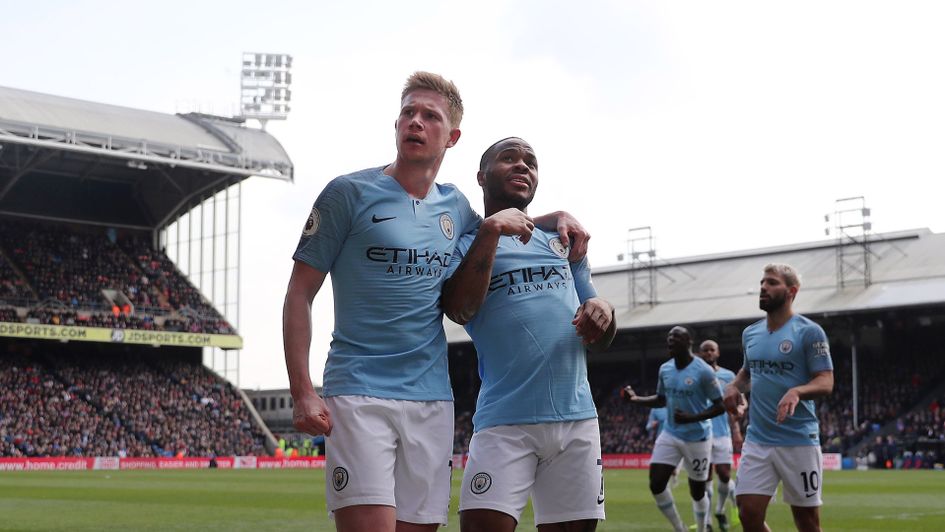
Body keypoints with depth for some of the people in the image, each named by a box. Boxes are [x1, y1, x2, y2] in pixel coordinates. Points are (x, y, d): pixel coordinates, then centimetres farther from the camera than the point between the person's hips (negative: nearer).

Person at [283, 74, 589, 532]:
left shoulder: (454, 206, 14)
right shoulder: (349, 193, 0)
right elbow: (299, 295, -1)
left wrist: (555, 217, 17)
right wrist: (302, 393, -10)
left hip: (432, 399, 5)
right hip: (359, 394, -5)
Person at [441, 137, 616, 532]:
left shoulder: (562, 242, 19)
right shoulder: (465, 244, 7)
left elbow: (599, 343, 20)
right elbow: (459, 310, -14)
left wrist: (604, 313, -3)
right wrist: (490, 230, -16)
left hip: (577, 417, 5)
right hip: (506, 420, -4)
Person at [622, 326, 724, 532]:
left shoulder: (703, 371, -17)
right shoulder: (665, 369, 2)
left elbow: (720, 406, -14)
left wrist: (691, 418, -26)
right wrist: (636, 399, 2)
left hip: (697, 438, -5)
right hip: (670, 435, 5)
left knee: (697, 491, 7)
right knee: (656, 484, -7)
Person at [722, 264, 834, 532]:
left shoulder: (809, 332, -7)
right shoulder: (750, 333, 12)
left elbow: (825, 382, -10)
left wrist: (797, 391, -30)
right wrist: (734, 386, 5)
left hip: (799, 441, -5)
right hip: (757, 440, 5)